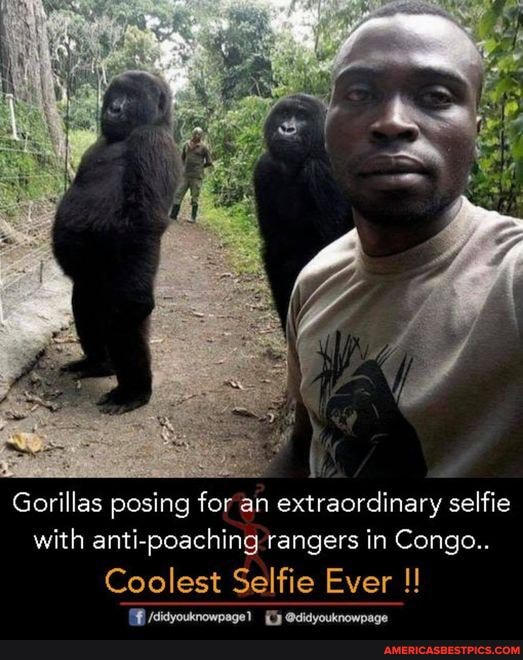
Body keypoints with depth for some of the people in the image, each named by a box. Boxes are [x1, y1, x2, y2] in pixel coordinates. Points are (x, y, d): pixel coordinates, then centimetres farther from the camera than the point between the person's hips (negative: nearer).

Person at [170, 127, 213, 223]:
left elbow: (209, 162, 1)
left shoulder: (203, 147, -3)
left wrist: (199, 166, 6)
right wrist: (185, 166, 14)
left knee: (194, 198, 2)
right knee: (178, 195, 1)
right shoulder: (187, 144, 9)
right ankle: (173, 215, 5)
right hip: (185, 175, 4)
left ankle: (193, 217, 11)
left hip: (196, 176, -4)